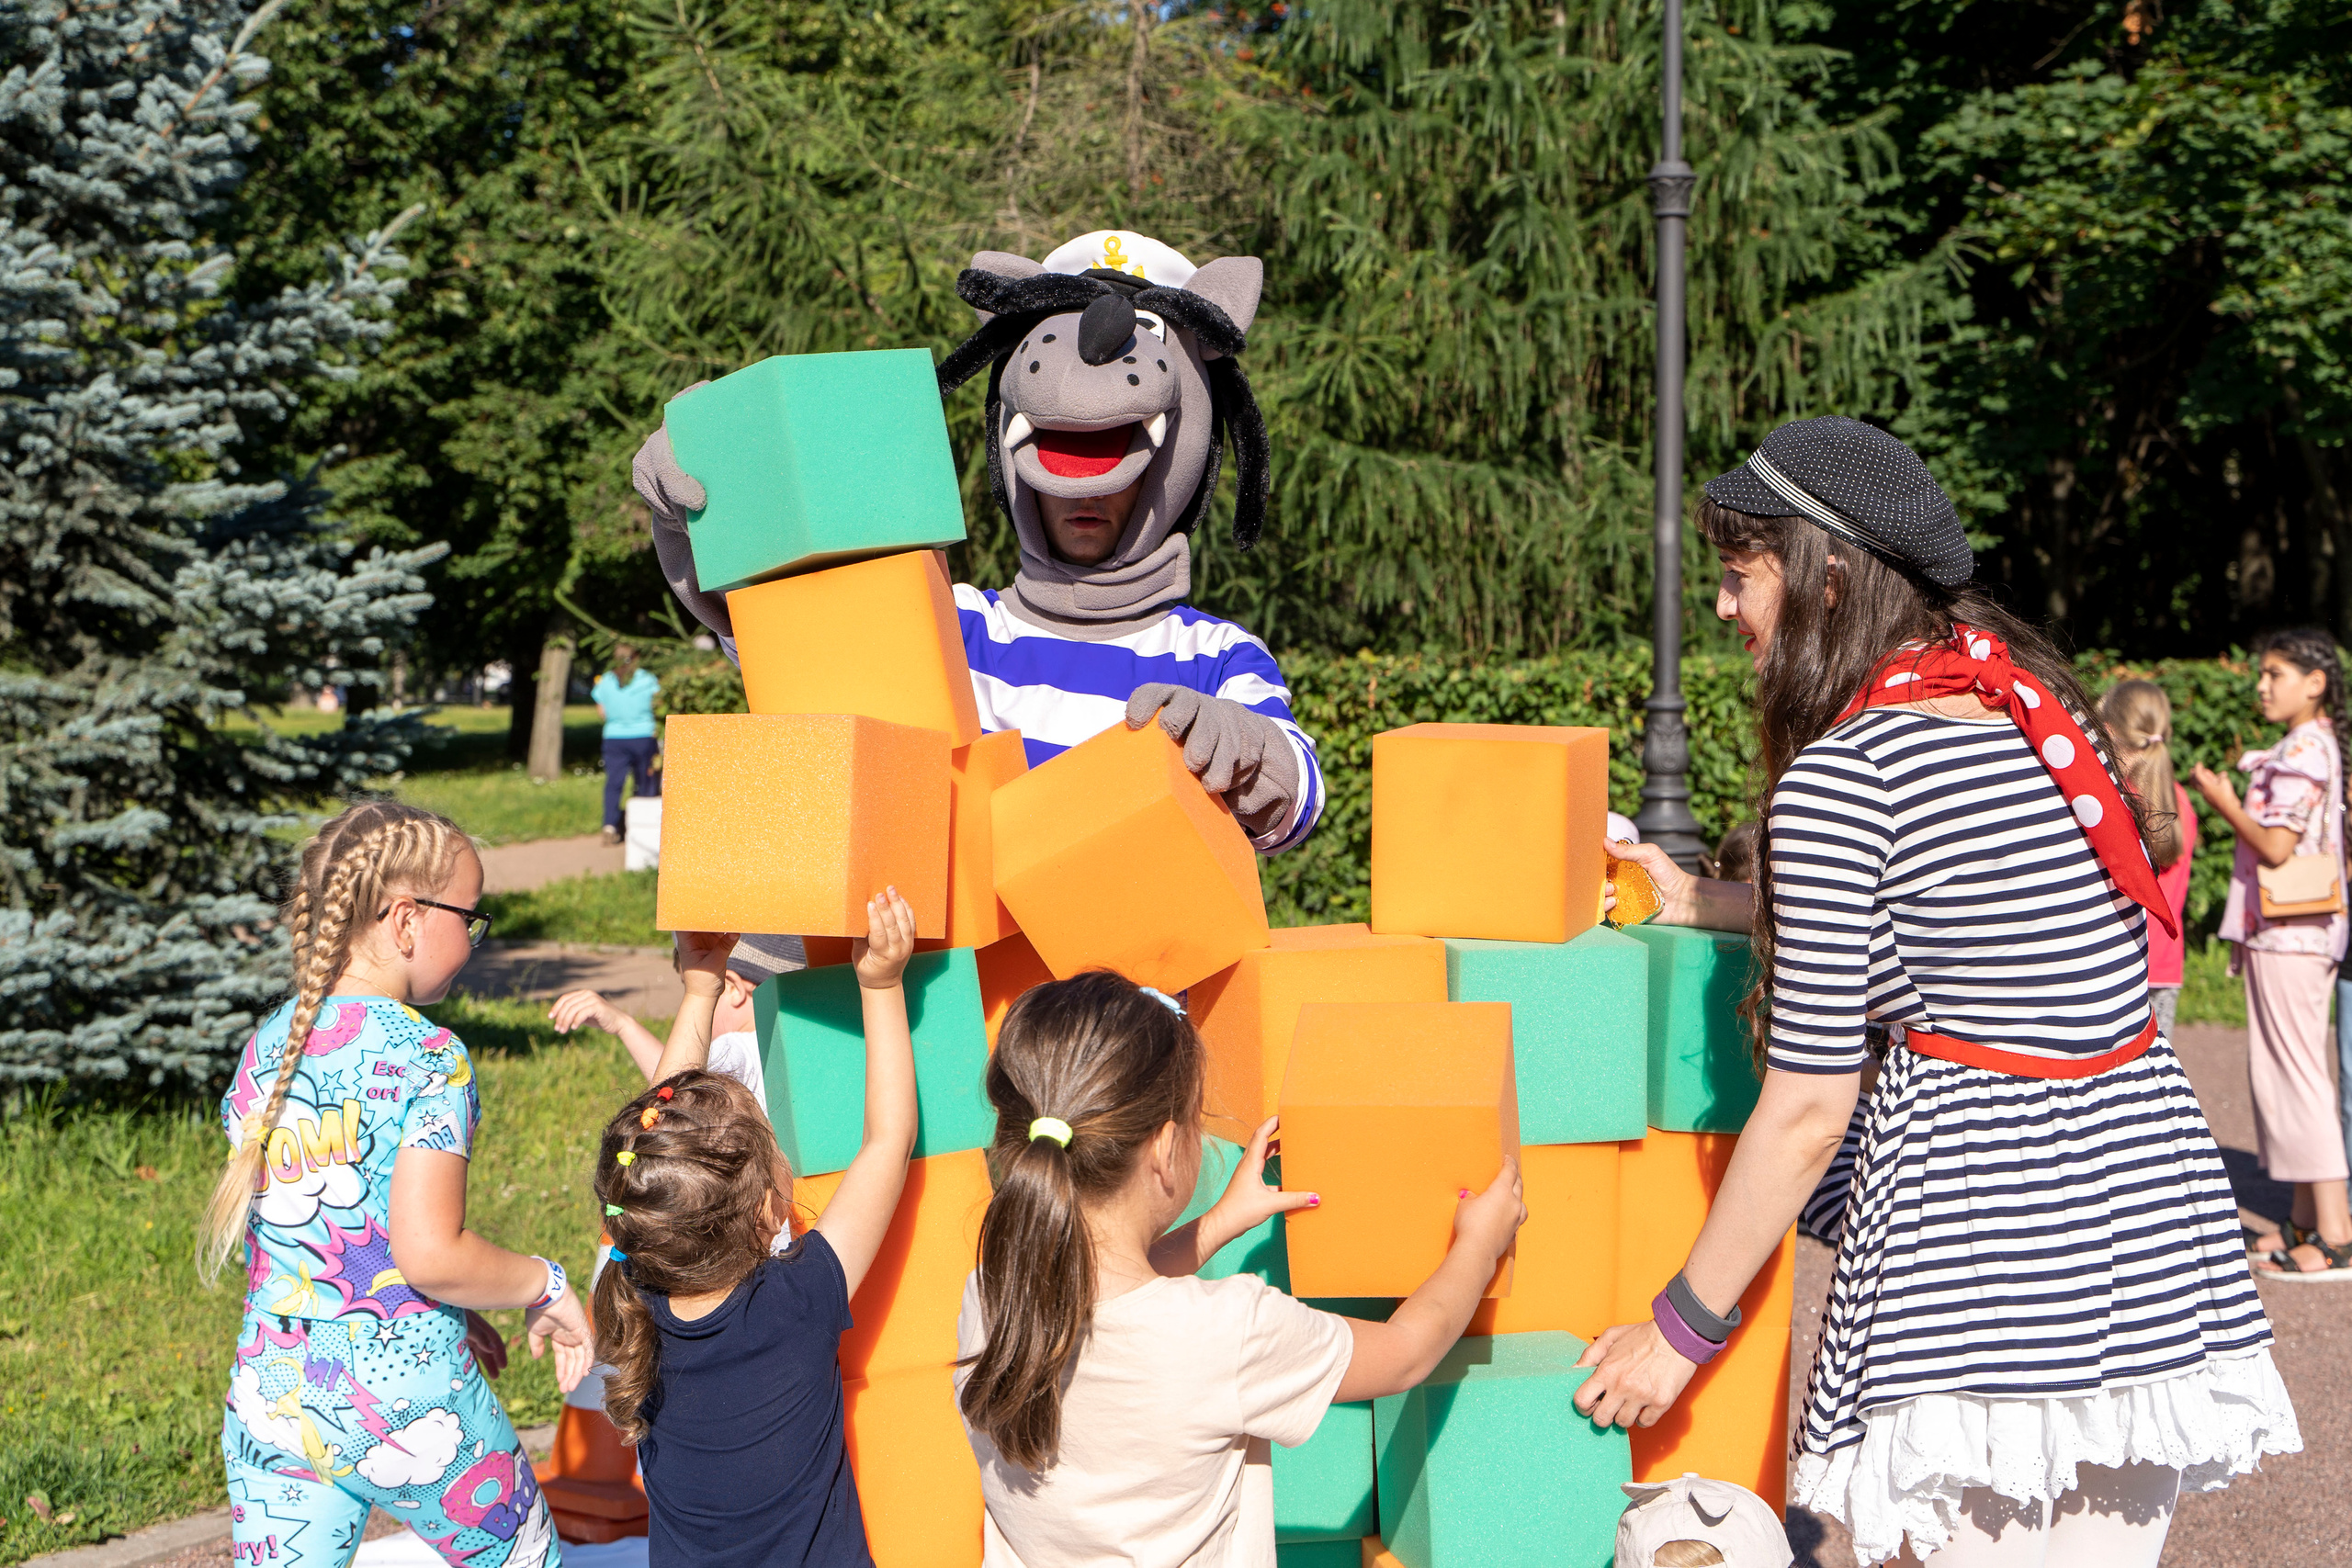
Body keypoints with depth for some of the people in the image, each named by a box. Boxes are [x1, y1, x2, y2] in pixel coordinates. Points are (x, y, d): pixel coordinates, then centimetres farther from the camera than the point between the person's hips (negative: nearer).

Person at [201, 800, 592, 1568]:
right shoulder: (428, 1059, -15)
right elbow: (431, 1255, -22)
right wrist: (545, 1286, -4)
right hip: (413, 1405, -5)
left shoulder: (264, 1047, 5)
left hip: (275, 1407, 5)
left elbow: (256, 1234, 13)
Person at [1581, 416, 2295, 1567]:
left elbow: (1807, 1116, -9)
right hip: (2157, 1219, 7)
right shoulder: (2031, 695, 10)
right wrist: (1708, 901, 37)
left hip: (1979, 1212, -7)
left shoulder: (1839, 774, -11)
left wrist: (1681, 1329, 2)